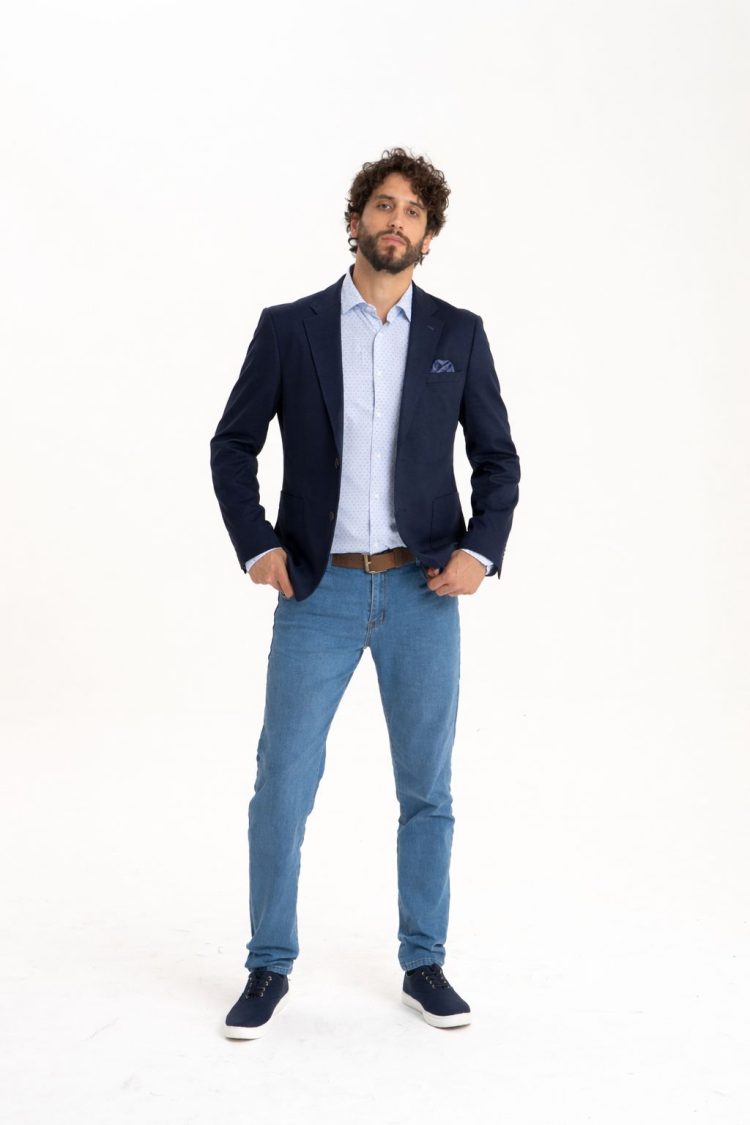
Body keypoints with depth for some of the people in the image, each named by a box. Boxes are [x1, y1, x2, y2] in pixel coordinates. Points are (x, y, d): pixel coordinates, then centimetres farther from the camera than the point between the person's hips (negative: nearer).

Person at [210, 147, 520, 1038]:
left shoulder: (458, 335, 5)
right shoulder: (288, 328, 2)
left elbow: (497, 458, 9)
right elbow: (232, 445, 6)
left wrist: (480, 549, -6)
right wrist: (255, 545, -6)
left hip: (422, 593, 1)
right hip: (318, 595, -1)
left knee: (427, 790, 8)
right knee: (282, 788, 1)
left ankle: (423, 965, 23)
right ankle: (270, 968, 17)